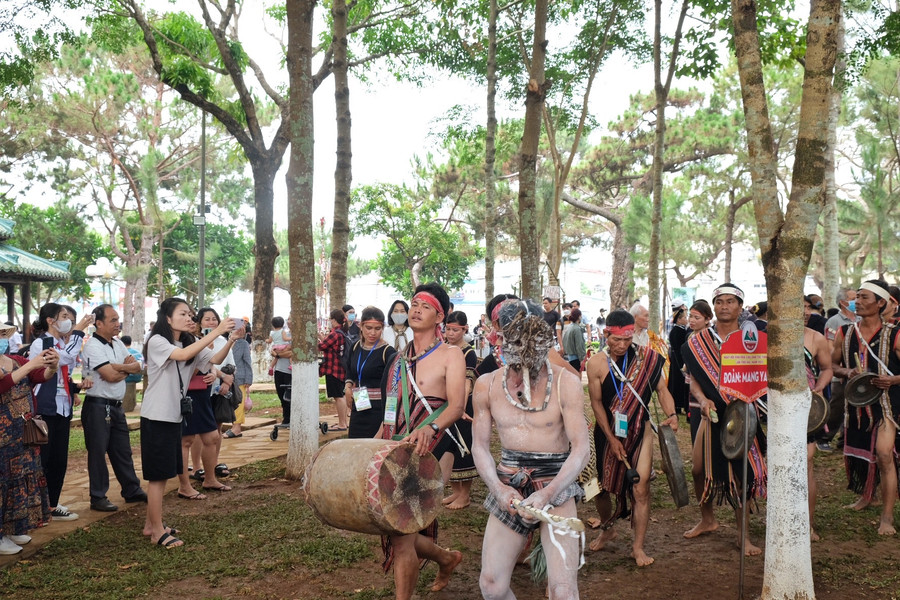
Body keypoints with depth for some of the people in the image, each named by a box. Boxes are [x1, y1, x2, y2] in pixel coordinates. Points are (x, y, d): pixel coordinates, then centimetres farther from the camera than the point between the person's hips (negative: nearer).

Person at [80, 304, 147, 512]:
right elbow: (110, 376, -22)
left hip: (116, 406, 8)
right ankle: (98, 498, 10)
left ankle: (132, 490, 24)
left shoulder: (118, 344, 11)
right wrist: (127, 369, -4)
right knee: (97, 452, 1)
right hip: (97, 407, -8)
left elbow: (137, 367, 4)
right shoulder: (93, 347, -15)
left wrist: (119, 367, -14)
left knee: (123, 450, 14)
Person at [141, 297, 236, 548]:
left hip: (174, 416, 8)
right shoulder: (157, 342, -13)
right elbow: (183, 355, -31)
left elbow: (215, 359, -6)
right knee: (158, 474, -3)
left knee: (163, 473, 15)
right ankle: (158, 531, 5)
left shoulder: (189, 343, 8)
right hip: (156, 417, -8)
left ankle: (151, 524, 26)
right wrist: (216, 332, -33)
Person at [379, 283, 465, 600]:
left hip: (431, 452, -6)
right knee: (398, 530, 8)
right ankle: (447, 558, 36)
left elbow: (456, 405, -18)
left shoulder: (450, 355, -4)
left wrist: (430, 428, -37)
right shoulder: (400, 359, 16)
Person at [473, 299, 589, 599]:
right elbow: (480, 446, 5)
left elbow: (581, 448, -12)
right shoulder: (486, 385, 0)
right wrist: (498, 488, -13)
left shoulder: (565, 382, -10)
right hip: (508, 486, 3)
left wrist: (548, 493, -24)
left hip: (555, 485, -3)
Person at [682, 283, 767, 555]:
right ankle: (707, 519, 30)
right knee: (700, 469, 5)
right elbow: (694, 380, 1)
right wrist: (702, 399, -18)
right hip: (713, 412, 2)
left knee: (741, 472, 0)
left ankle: (742, 534, 12)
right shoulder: (699, 340, 3)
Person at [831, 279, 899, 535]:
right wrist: (847, 373, -9)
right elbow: (833, 364, 11)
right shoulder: (845, 333, 4)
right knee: (853, 454, 15)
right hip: (855, 402, 5)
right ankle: (866, 494, 42)